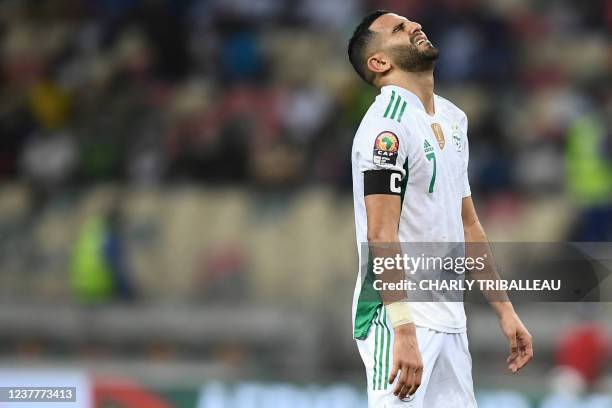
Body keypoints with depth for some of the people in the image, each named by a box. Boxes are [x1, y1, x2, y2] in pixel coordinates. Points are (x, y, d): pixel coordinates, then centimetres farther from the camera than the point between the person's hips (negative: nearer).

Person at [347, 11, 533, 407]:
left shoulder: (453, 118, 16)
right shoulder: (387, 124, -12)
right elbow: (381, 235, -20)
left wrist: (505, 311, 18)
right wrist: (403, 331, -27)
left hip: (449, 320, 8)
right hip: (400, 319, -8)